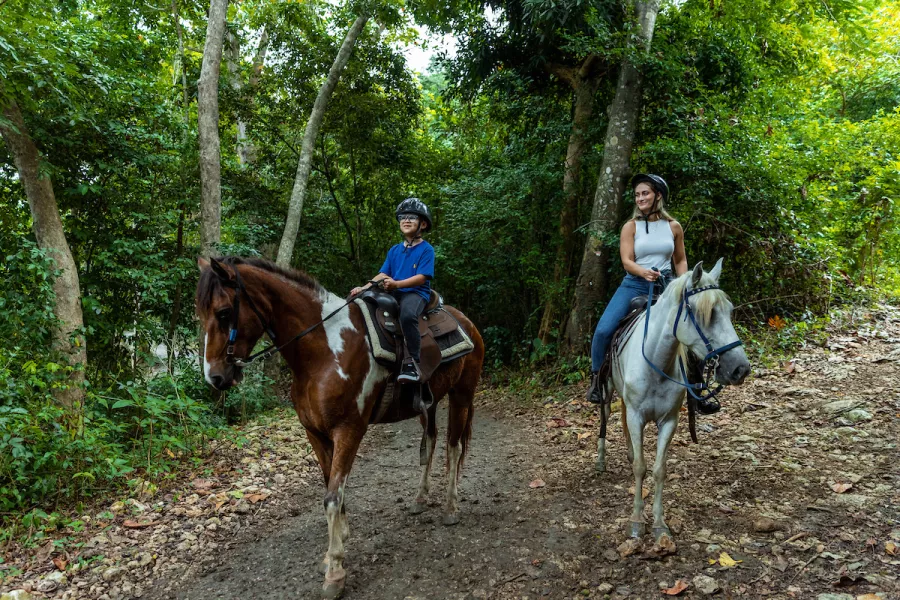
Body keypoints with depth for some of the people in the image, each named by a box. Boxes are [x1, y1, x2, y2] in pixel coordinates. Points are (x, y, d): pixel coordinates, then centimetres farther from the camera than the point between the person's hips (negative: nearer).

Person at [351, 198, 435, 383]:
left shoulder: (426, 249, -1)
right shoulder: (394, 250, 17)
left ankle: (412, 362, -29)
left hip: (416, 293, -6)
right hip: (394, 292, 7)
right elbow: (383, 274, 12)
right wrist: (365, 287, -6)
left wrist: (396, 284, -26)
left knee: (407, 314, -39)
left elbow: (421, 277, -13)